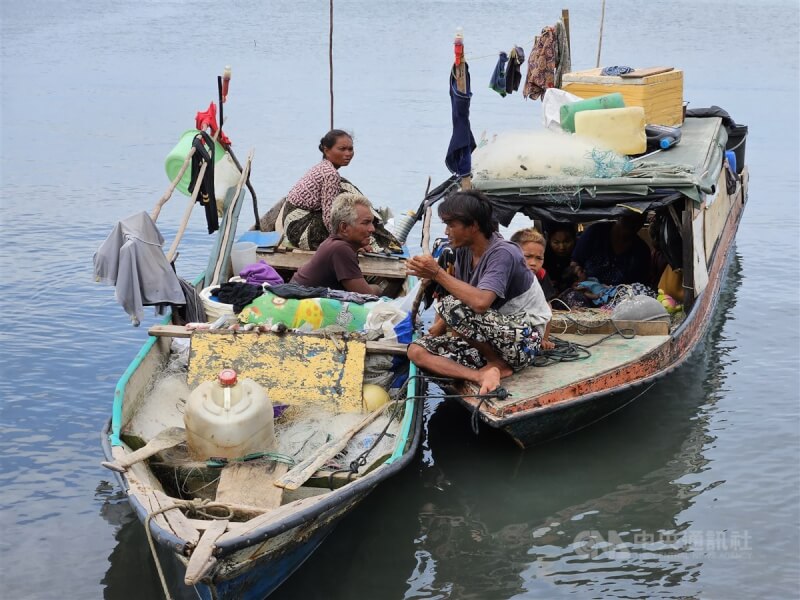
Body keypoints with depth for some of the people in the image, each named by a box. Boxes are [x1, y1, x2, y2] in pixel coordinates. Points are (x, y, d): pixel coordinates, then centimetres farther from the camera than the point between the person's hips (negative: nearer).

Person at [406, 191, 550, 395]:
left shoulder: (503, 254, -21)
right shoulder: (464, 251, 3)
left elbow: (480, 302, -35)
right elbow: (462, 296, 7)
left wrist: (437, 273, -29)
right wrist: (440, 324, -11)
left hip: (522, 340, -8)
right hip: (487, 338, 8)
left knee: (450, 306, -29)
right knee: (417, 351, -8)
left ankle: (498, 364, -10)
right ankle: (483, 375, -24)